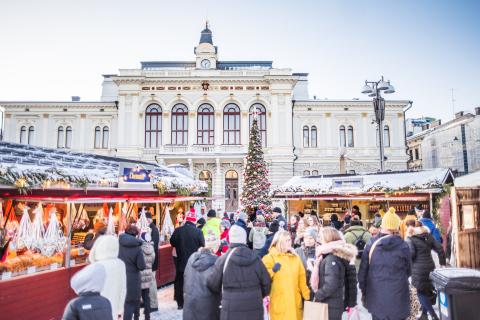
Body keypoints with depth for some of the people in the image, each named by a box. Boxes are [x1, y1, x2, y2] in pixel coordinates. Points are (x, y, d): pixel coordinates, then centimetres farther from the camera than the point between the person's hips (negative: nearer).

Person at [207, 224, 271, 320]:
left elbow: (212, 284, -2)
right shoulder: (255, 258, -3)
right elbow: (266, 282, 4)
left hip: (232, 310, -2)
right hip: (254, 309, 2)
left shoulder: (223, 259, -9)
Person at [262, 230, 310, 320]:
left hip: (295, 301, 4)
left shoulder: (295, 258, 13)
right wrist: (272, 270, -21)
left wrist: (307, 296, 5)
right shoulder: (269, 258, -1)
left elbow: (302, 279, 11)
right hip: (279, 302, -4)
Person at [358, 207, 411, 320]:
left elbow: (362, 270, 0)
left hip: (376, 296, 1)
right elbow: (408, 271, 6)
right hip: (397, 298, -1)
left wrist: (363, 291, 13)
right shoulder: (403, 246, -8)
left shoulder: (371, 243, -5)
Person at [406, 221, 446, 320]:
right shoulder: (428, 236, 8)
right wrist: (442, 263, 11)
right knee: (427, 290, 17)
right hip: (430, 267, 7)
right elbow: (440, 249, 6)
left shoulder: (410, 238, -9)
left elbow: (411, 254, -19)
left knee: (421, 293, 4)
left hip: (419, 269, -7)